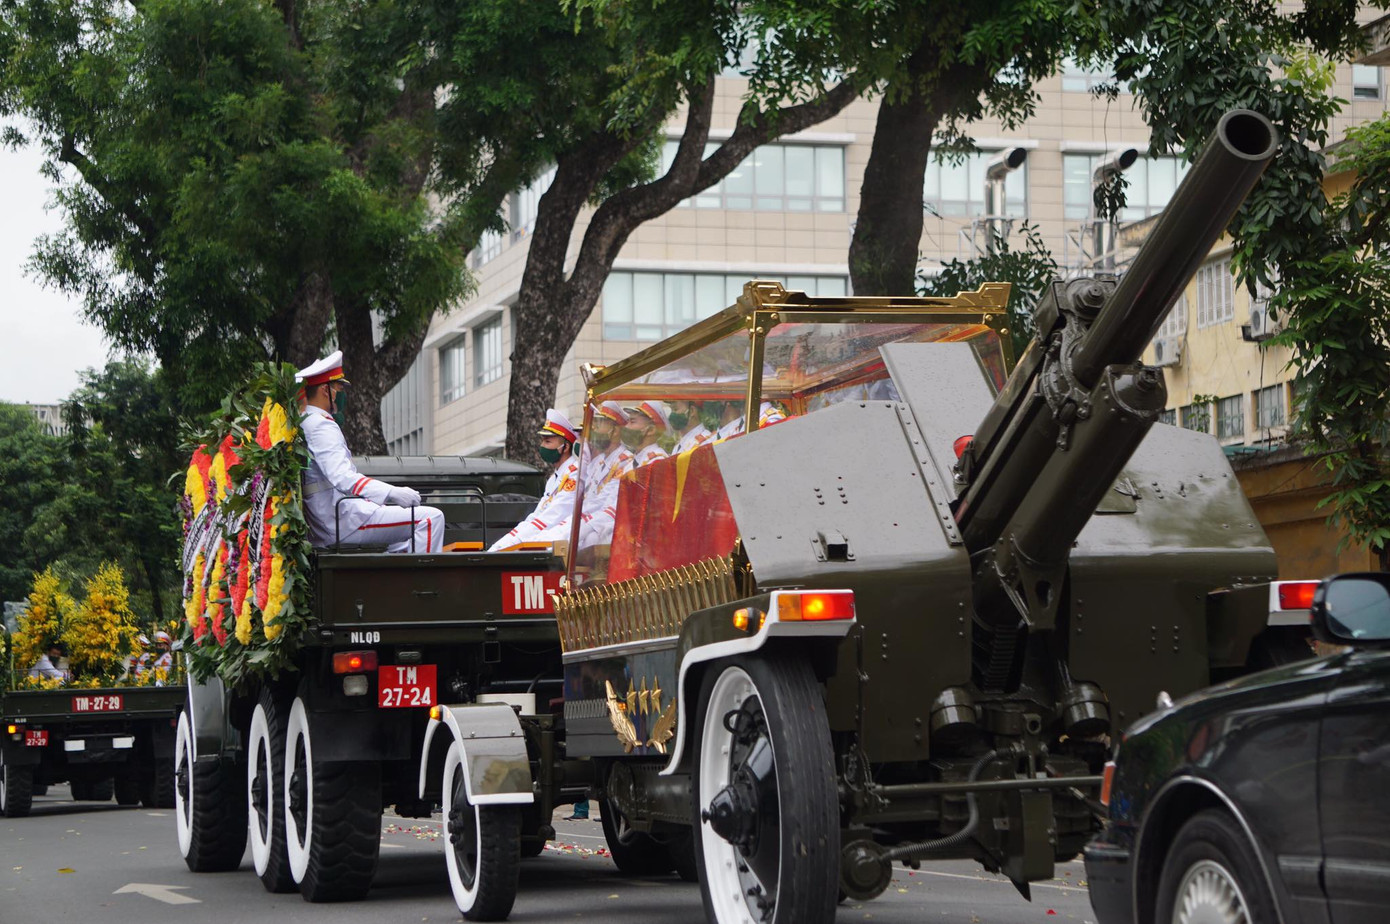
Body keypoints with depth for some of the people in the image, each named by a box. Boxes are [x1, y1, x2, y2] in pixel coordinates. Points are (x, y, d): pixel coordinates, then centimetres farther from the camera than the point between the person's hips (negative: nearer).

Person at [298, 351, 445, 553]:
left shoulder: (300, 425, 17)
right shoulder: (321, 426, -15)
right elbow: (342, 478, -28)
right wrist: (392, 493, -34)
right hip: (343, 522, -11)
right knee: (431, 519, -16)